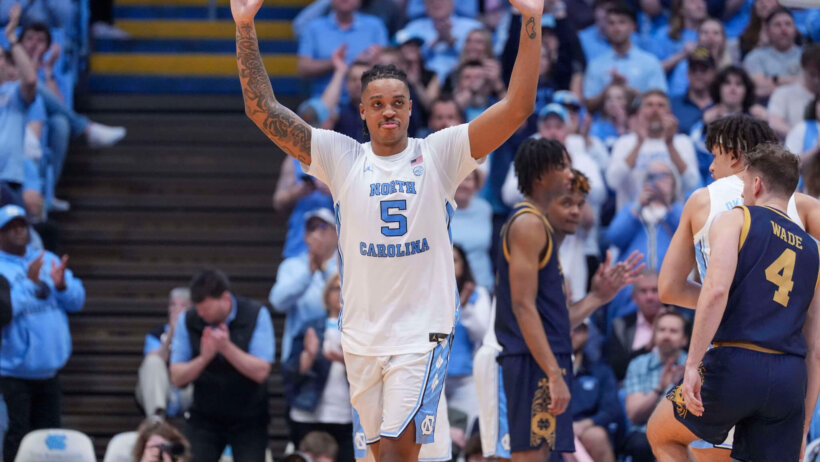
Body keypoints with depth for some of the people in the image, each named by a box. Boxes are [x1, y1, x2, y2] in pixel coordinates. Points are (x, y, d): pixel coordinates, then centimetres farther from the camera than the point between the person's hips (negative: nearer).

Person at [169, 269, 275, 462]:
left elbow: (260, 372, -16)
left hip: (248, 419, -1)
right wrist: (204, 358, -24)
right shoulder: (188, 321, -6)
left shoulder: (256, 315, -10)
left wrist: (226, 347, -28)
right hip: (204, 418, 1)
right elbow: (177, 378, -6)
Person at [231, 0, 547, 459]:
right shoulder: (341, 158, 4)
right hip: (362, 335, 3)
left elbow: (516, 108, -7)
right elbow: (263, 110, -1)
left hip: (423, 331, -3)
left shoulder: (438, 154, 0)